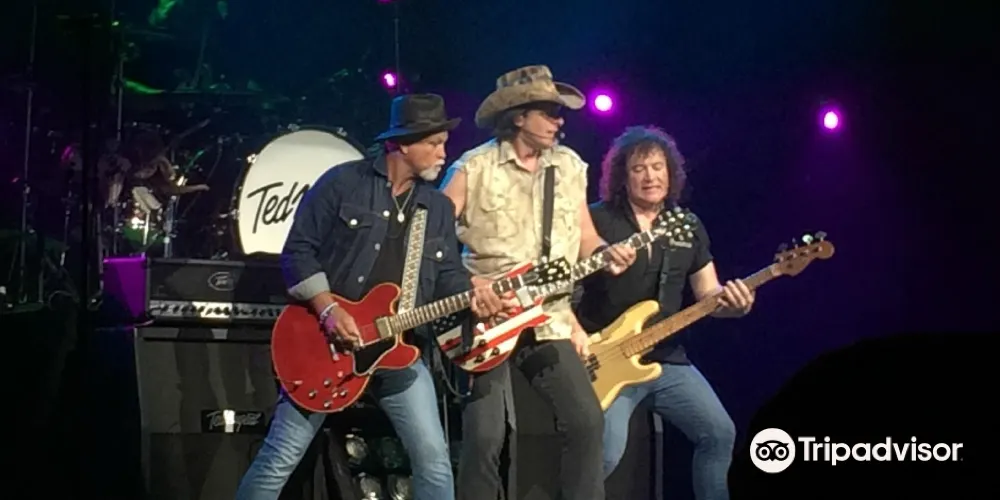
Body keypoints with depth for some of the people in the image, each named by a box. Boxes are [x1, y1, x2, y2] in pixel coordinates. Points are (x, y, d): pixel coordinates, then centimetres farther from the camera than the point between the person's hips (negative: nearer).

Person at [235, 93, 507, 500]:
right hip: (326, 342, -4)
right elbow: (297, 252, -7)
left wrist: (473, 294, -12)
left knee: (434, 460, 0)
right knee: (280, 459, -3)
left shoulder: (439, 207, 11)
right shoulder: (342, 183, -5)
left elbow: (448, 275, 10)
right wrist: (327, 310, -17)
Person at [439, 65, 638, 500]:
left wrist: (607, 255, -6)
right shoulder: (473, 169, -6)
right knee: (485, 436, -10)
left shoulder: (571, 166, 10)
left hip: (550, 322, 5)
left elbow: (584, 239, 16)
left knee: (587, 421, -3)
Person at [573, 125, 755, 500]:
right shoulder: (597, 221, -6)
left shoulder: (688, 227, 10)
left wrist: (733, 302, -12)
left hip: (665, 358, 6)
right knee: (607, 453, -23)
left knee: (719, 433, -2)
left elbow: (709, 295, 11)